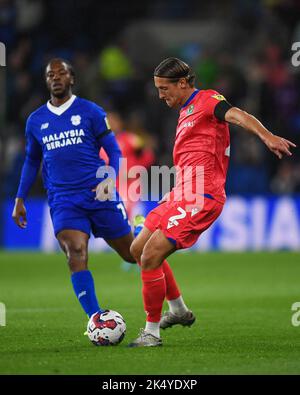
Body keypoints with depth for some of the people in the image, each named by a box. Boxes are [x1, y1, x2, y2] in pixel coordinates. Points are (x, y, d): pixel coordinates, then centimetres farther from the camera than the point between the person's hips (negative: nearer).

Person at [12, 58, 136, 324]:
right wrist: (20, 200, 18)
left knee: (132, 254, 6)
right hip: (63, 200, 1)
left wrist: (110, 179, -14)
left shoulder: (91, 111, 3)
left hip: (98, 195, -1)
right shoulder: (36, 120, 12)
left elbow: (113, 150, 4)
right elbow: (32, 162, 24)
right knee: (76, 254, -23)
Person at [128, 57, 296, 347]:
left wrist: (267, 136, -45)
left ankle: (152, 332, -5)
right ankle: (179, 310, 29)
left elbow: (237, 115, -28)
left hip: (201, 199, -10)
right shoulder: (186, 112, 21)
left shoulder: (207, 100, -8)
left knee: (151, 256, -17)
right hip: (181, 194, 10)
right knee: (138, 249, 16)